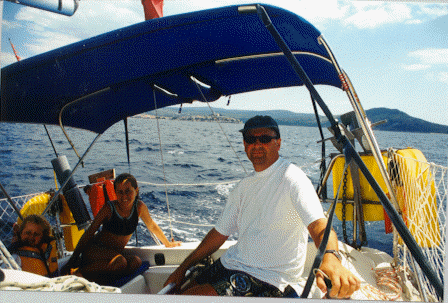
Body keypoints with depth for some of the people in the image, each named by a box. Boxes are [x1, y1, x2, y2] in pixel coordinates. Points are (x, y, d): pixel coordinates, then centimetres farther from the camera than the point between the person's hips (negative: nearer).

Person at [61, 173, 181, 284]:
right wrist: (73, 259, -7)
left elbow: (152, 226, 13)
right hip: (95, 250, -5)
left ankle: (97, 279, -26)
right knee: (120, 262, -35)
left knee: (136, 262, -26)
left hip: (117, 252, 5)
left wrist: (168, 244, 25)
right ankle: (78, 273, -22)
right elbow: (89, 233, -8)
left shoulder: (139, 207, -5)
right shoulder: (109, 209, -15)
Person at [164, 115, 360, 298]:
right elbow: (220, 233, 15)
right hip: (230, 263, 8)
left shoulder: (291, 178, -15)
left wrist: (331, 257, -51)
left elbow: (319, 225, -29)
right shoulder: (244, 186, 10)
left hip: (267, 280, -7)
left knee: (189, 297, -19)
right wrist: (182, 270, 12)